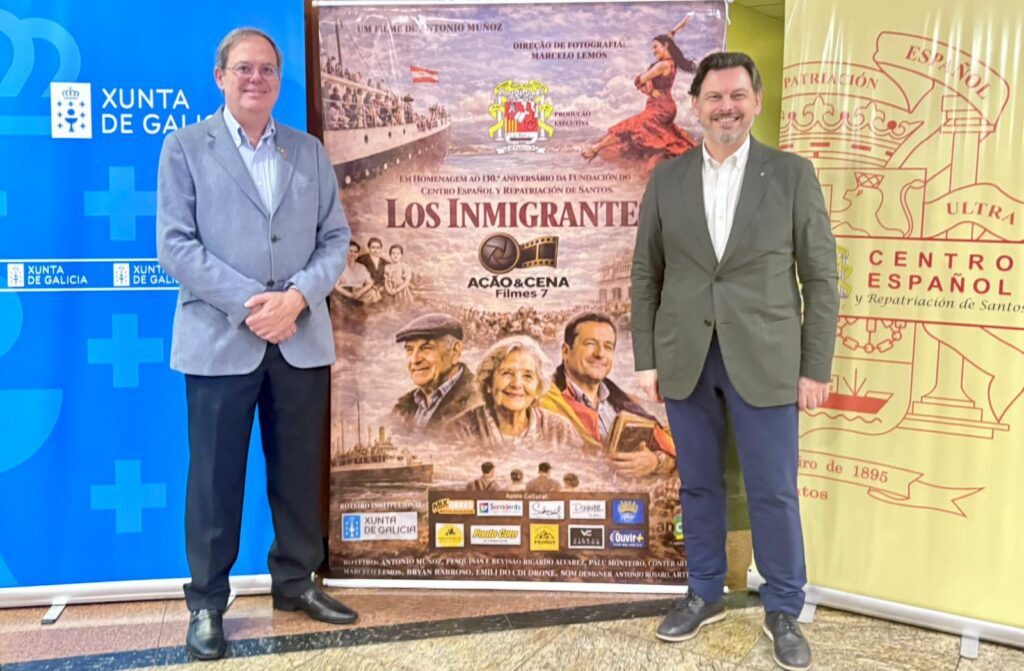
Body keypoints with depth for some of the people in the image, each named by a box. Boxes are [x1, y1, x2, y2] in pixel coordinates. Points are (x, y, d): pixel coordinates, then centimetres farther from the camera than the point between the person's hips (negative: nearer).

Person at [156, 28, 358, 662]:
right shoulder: (184, 148, 3)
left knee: (299, 470, 11)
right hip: (220, 339, -3)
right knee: (215, 476, 4)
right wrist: (249, 304, -15)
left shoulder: (310, 151, 12)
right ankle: (207, 601, 18)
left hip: (302, 338, 3)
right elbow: (175, 245, -6)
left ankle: (295, 581, 27)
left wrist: (296, 296, -10)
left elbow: (336, 238, 7)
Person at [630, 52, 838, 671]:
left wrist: (816, 367, -5)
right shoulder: (667, 179, 5)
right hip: (684, 360, 2)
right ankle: (706, 596, 31)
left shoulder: (793, 174, -1)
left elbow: (820, 276, -1)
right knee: (699, 485, 13)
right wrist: (646, 358, 3)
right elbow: (647, 274, 7)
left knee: (774, 493, 5)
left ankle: (784, 611, 24)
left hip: (764, 361, -2)